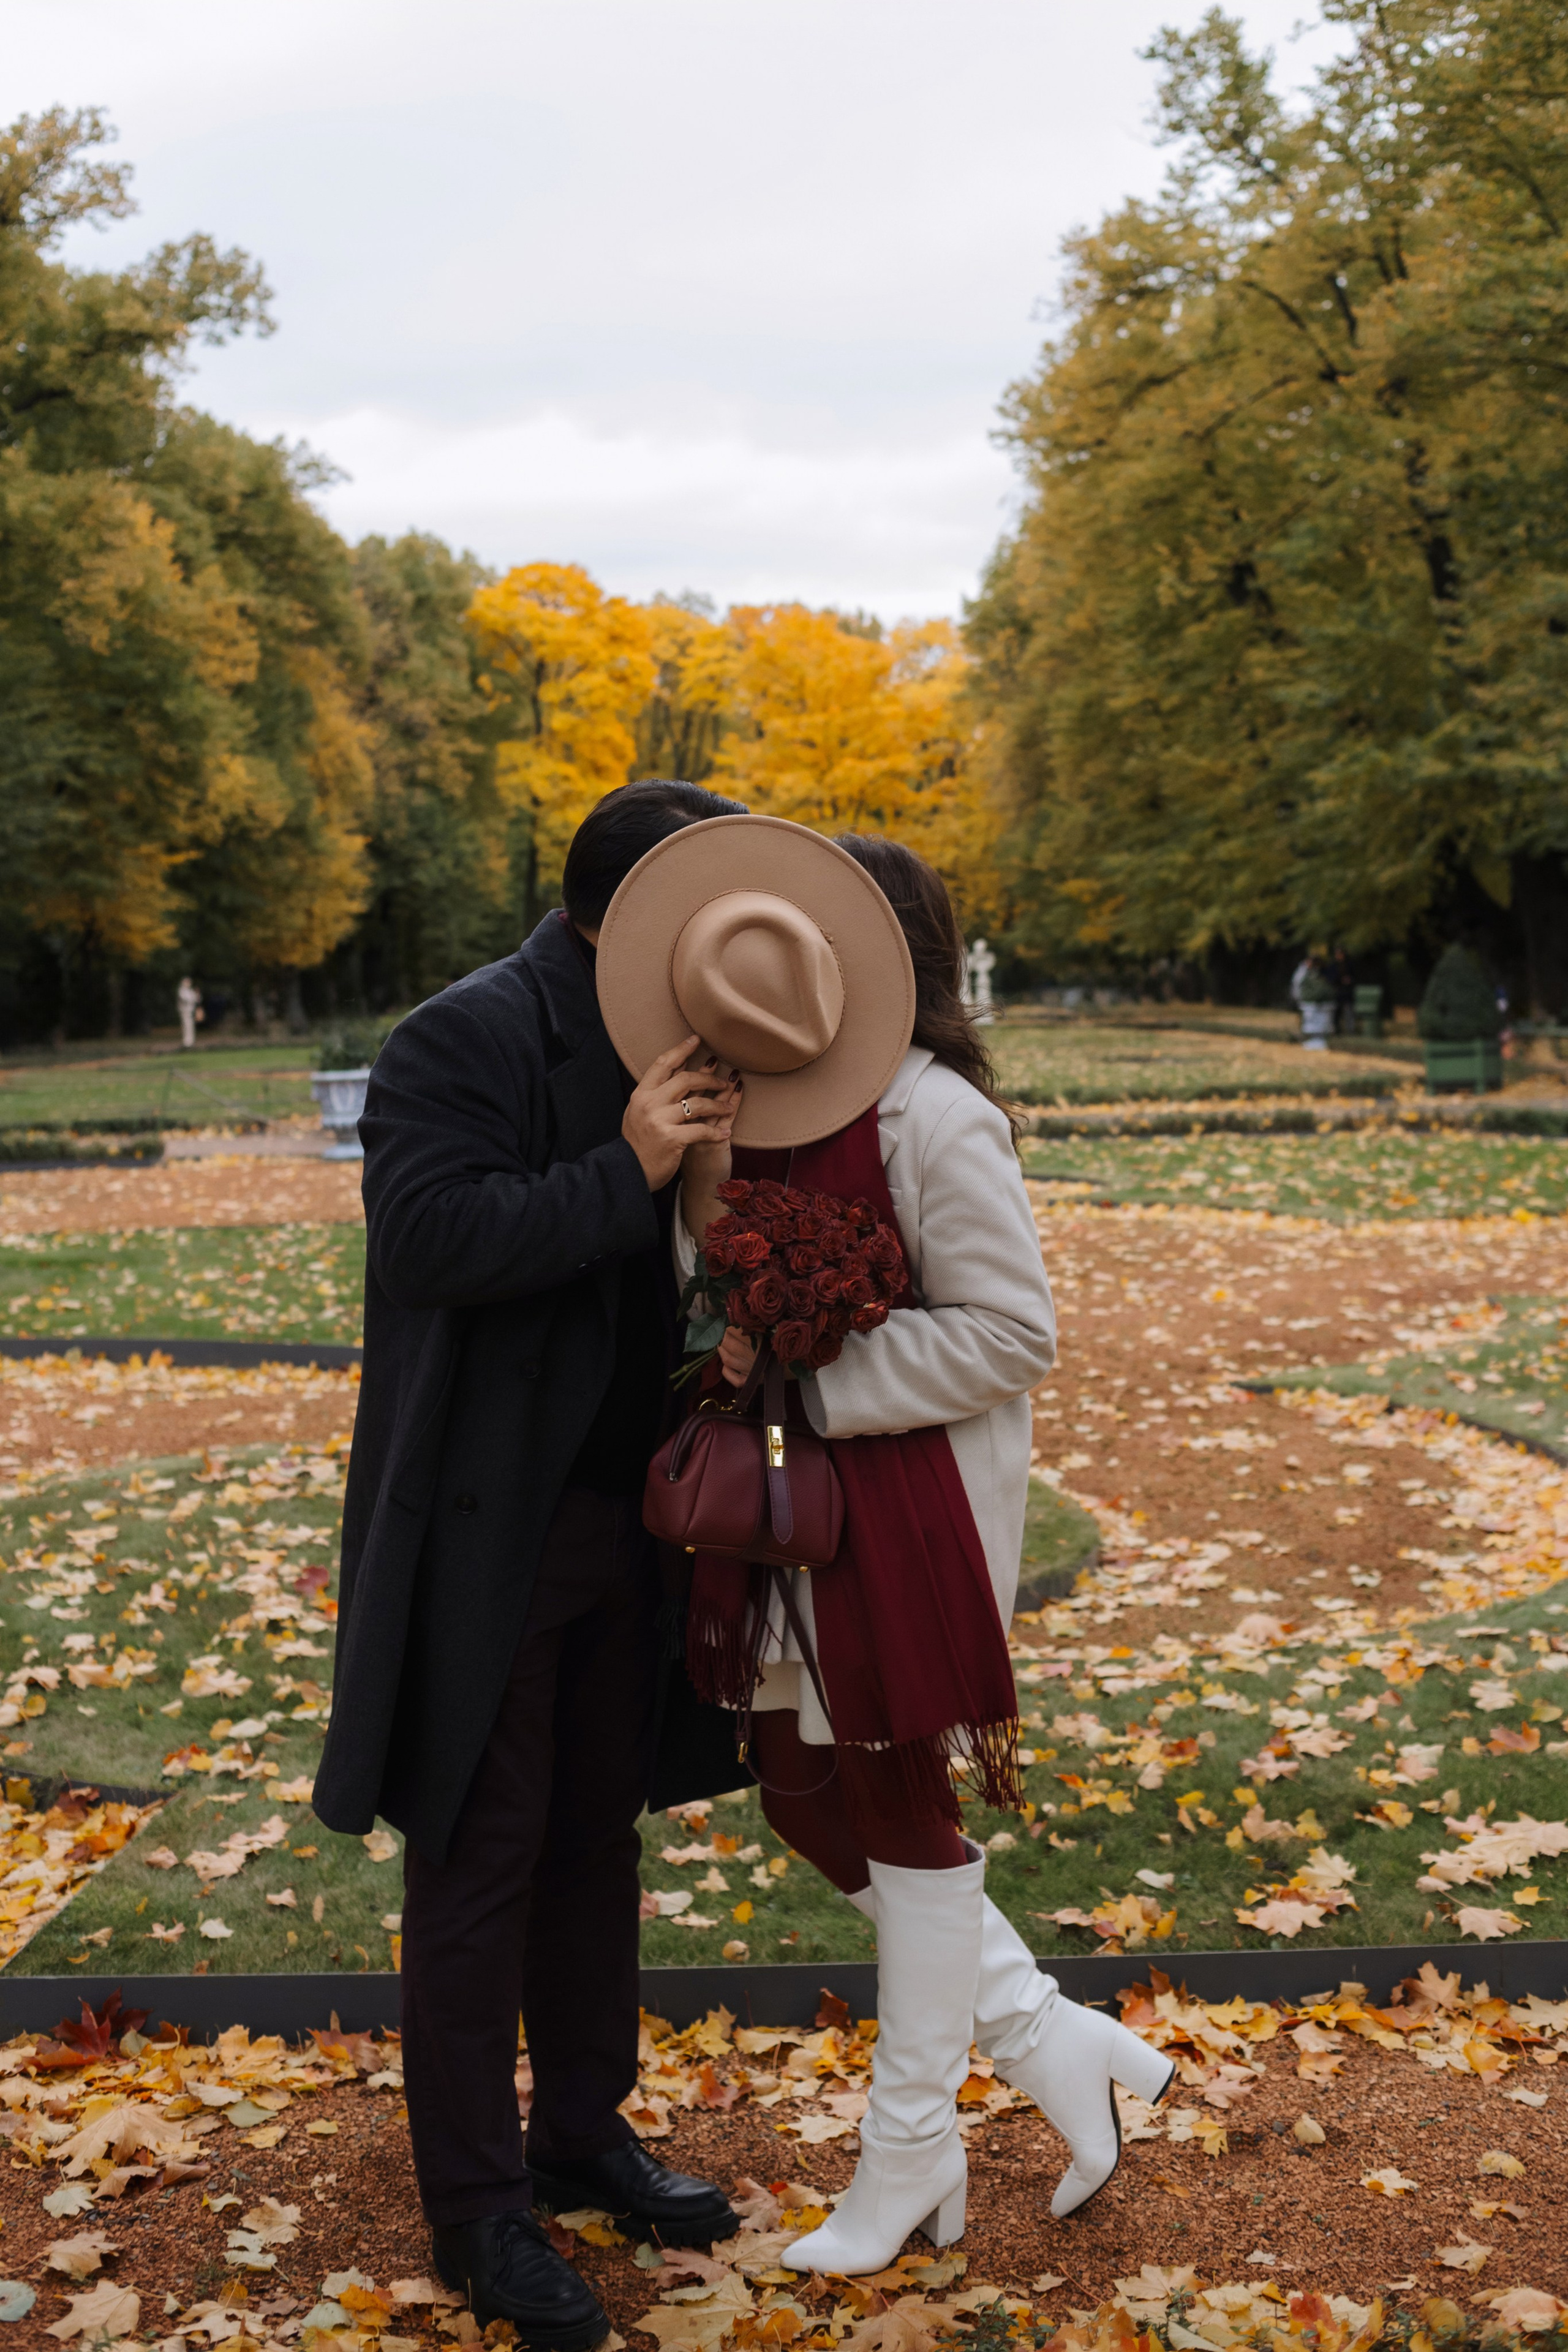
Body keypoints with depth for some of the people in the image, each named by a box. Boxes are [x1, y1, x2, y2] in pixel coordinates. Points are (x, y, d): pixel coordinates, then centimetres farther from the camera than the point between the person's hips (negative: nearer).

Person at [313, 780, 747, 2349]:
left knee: (597, 1835, 18)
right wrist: (625, 1176, -30)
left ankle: (585, 2130, 35)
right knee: (479, 1861, 3)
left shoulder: (674, 1049, 9)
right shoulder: (466, 1042, -14)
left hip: (622, 1516, 8)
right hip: (489, 1531, -8)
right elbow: (432, 1231, -27)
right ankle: (476, 2204, 18)